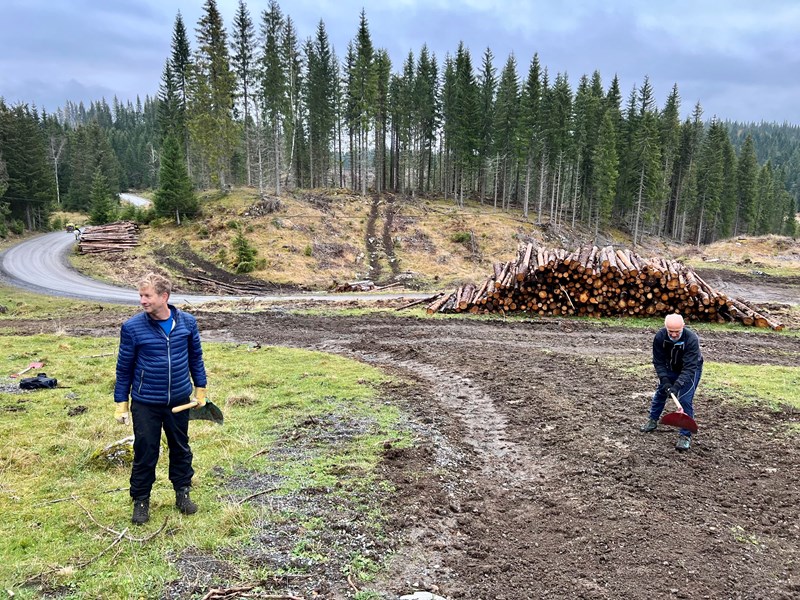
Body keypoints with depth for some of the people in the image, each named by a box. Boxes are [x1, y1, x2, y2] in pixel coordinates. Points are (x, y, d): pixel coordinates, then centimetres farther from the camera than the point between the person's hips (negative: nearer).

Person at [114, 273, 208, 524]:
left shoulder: (187, 322, -7)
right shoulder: (132, 327, -12)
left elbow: (195, 357, 7)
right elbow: (124, 367, -2)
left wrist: (200, 389, 10)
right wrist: (121, 403, 0)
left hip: (179, 400, 2)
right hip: (145, 404, -2)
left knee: (181, 448, 16)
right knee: (145, 453, 9)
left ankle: (182, 492, 35)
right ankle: (141, 500, 29)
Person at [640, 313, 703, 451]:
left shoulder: (692, 339, -37)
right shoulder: (660, 337, -26)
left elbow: (689, 368, -38)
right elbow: (658, 362, -18)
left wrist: (677, 385, -46)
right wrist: (665, 381, -28)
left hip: (691, 370, -4)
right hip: (670, 368, 4)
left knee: (685, 400, -14)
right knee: (661, 392, 13)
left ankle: (685, 435, -5)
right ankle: (653, 420, 36)